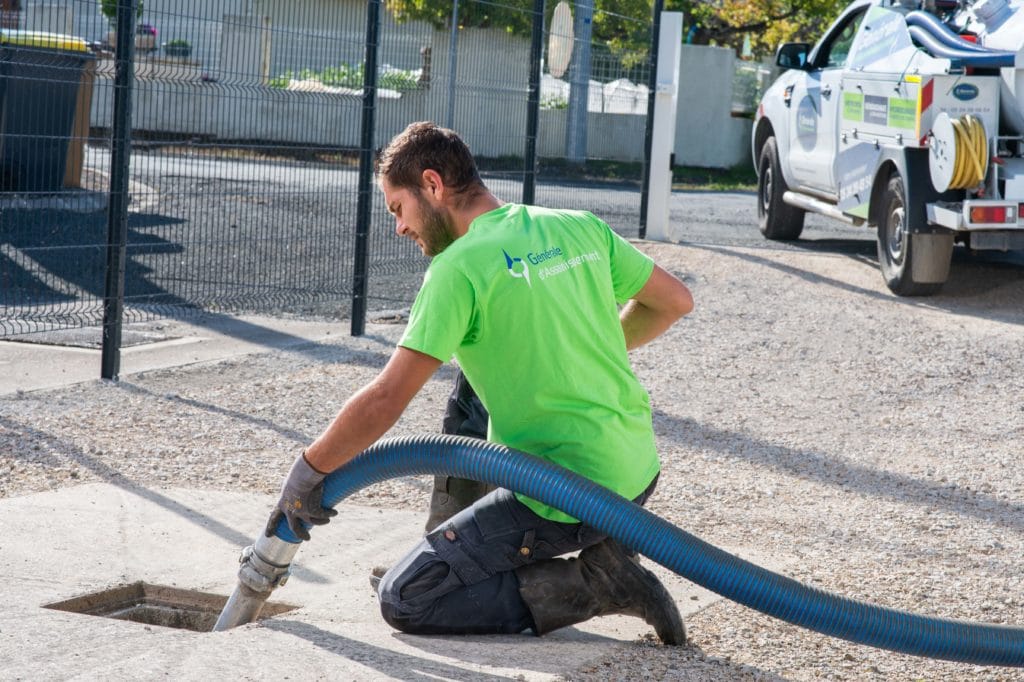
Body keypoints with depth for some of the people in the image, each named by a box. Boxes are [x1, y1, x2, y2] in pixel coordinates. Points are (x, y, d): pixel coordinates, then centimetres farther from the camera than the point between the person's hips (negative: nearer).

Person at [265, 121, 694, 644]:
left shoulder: (459, 267, -14)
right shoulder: (580, 228, 6)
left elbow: (384, 401, -16)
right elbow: (676, 301, 18)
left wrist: (306, 473, -3)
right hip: (640, 470, 8)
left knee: (404, 599, -2)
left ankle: (592, 585, -8)